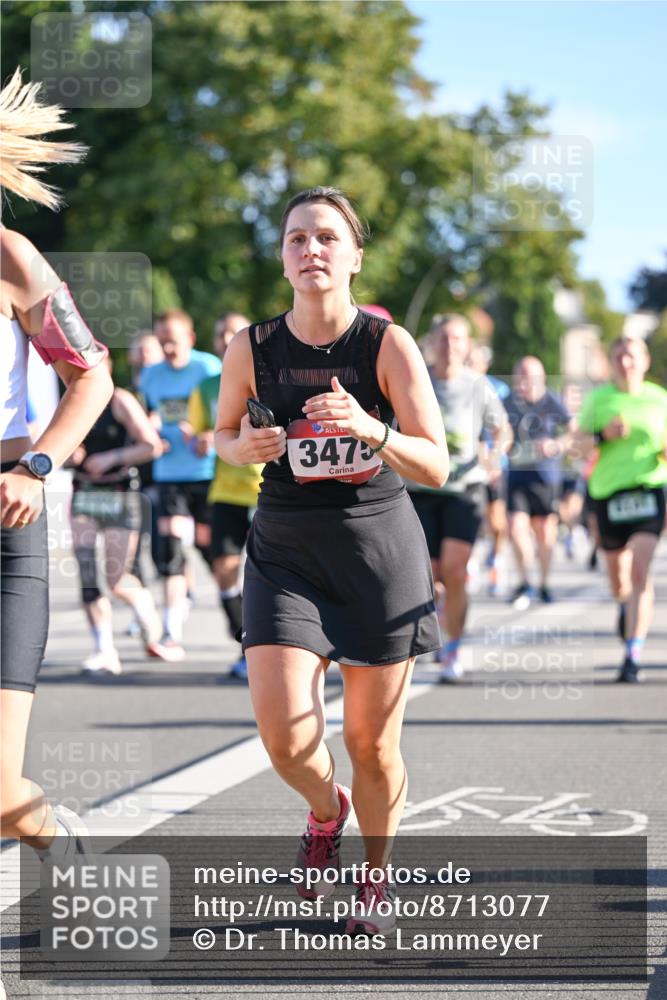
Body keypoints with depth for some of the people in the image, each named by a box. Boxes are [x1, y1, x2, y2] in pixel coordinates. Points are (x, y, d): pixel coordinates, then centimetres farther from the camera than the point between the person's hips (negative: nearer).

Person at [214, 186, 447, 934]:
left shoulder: (388, 345, -11)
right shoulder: (252, 349, -5)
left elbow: (436, 467, -13)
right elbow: (223, 433, 13)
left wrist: (370, 429, -31)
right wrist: (245, 447, -11)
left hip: (378, 549, -1)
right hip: (285, 552, 1)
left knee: (372, 743, 6)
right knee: (284, 736, -14)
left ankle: (376, 875, 32)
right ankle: (326, 810, 23)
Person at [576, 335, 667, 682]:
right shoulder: (598, 398, 4)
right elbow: (578, 444, 3)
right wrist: (603, 435, -15)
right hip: (607, 491, 2)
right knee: (616, 569, 15)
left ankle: (633, 656, -17)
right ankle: (625, 603, 53)